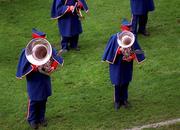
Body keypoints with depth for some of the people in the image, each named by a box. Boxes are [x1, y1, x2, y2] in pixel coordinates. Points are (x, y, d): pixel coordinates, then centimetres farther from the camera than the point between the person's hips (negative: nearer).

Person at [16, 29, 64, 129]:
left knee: (43, 100, 16)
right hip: (34, 81, -4)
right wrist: (35, 68, -30)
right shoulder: (27, 51, -18)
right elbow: (24, 67, -18)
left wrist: (53, 67, -17)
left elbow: (56, 59, 0)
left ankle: (41, 117, 35)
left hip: (45, 79, 4)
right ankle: (32, 120, 26)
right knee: (34, 101, 9)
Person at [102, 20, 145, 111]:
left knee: (125, 82, 15)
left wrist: (132, 56, -18)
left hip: (127, 65, 3)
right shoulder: (115, 37, -15)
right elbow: (111, 50, -10)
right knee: (117, 83, 7)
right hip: (117, 64, -3)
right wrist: (119, 50, -25)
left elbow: (136, 50, 0)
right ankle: (117, 101, 23)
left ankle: (124, 100, 32)